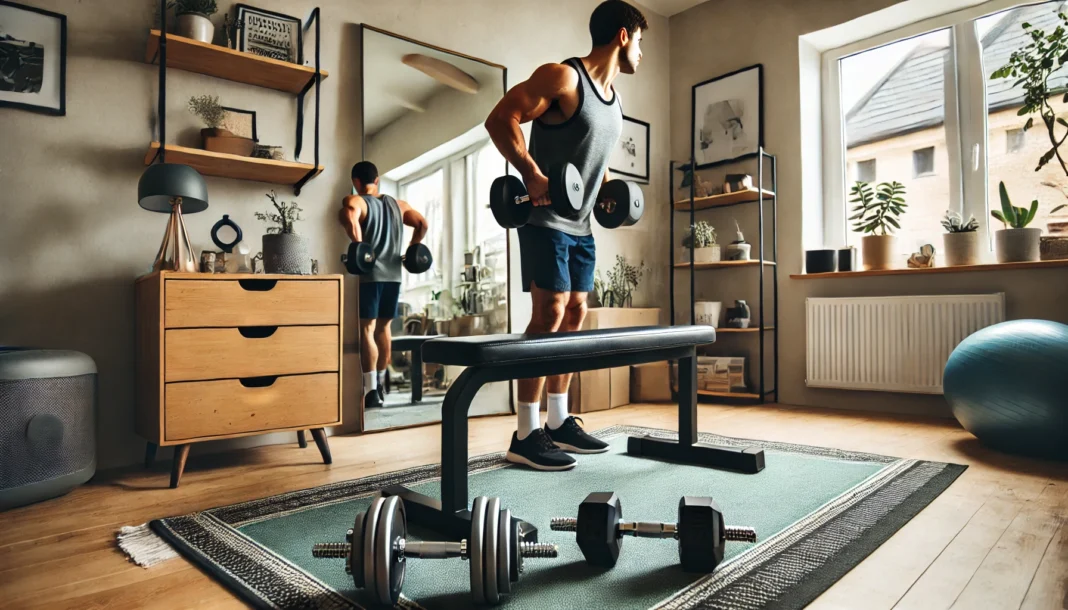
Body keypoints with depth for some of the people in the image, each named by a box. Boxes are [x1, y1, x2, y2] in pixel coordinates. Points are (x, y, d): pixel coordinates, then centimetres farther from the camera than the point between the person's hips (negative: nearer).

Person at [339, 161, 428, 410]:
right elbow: (422, 224, 8)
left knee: (366, 329, -2)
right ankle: (380, 385, 24)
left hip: (372, 274, -5)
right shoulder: (397, 204, 16)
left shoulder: (355, 201, -1)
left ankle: (371, 390, -7)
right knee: (383, 328, 15)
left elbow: (349, 218, -25)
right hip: (394, 274, 6)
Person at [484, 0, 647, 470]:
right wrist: (532, 174, -26)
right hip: (546, 220, -9)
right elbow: (500, 119, -17)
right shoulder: (563, 77, -11)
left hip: (580, 224, 9)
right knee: (550, 314, -14)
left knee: (574, 315, 8)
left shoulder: (613, 96, 16)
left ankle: (558, 423, 18)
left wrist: (608, 186, 13)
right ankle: (525, 436, -6)